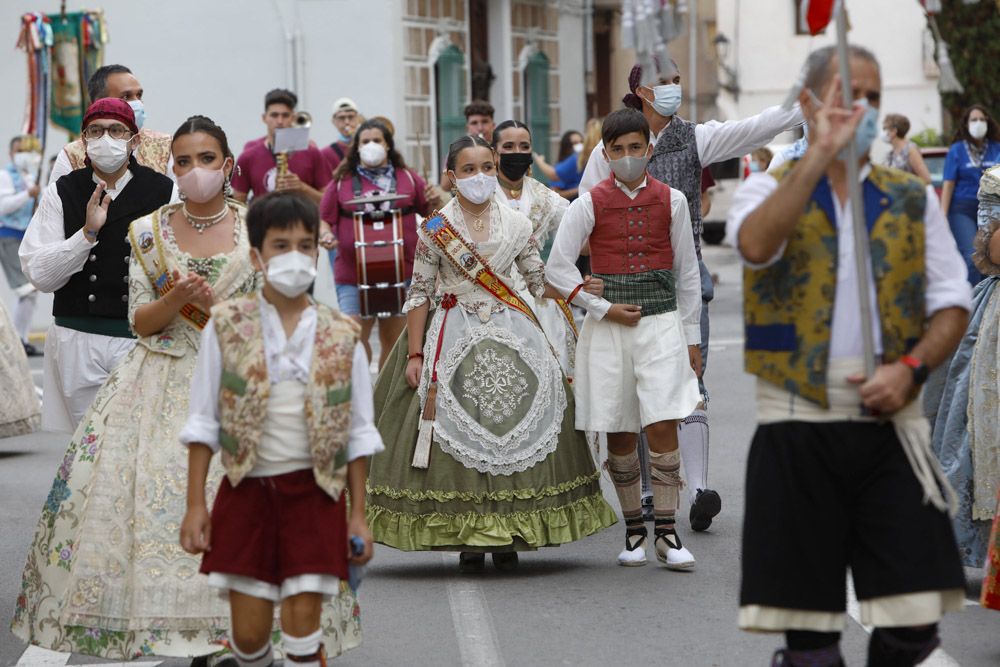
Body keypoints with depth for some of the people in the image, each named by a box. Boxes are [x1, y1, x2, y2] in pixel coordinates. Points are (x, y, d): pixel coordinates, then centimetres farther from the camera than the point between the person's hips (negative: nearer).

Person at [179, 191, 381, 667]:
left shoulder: (342, 338, 2)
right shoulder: (226, 325, 0)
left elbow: (358, 435, 7)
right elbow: (203, 424, 1)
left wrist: (358, 516, 4)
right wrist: (195, 505, -4)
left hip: (314, 494, 0)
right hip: (247, 490, 0)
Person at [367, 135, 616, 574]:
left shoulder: (517, 225, 7)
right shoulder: (435, 229, 1)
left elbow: (540, 284, 11)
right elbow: (419, 294, 2)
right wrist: (415, 354, -4)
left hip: (511, 335, 2)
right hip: (455, 336, -2)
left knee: (514, 429, -4)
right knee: (458, 437, -6)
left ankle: (507, 536, 3)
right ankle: (468, 540, 2)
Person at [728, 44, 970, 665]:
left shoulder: (914, 199, 13)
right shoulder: (771, 189, 5)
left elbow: (952, 304, 8)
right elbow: (756, 246, -19)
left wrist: (910, 369, -10)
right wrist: (820, 153, -19)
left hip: (891, 425, 2)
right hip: (798, 427, -2)